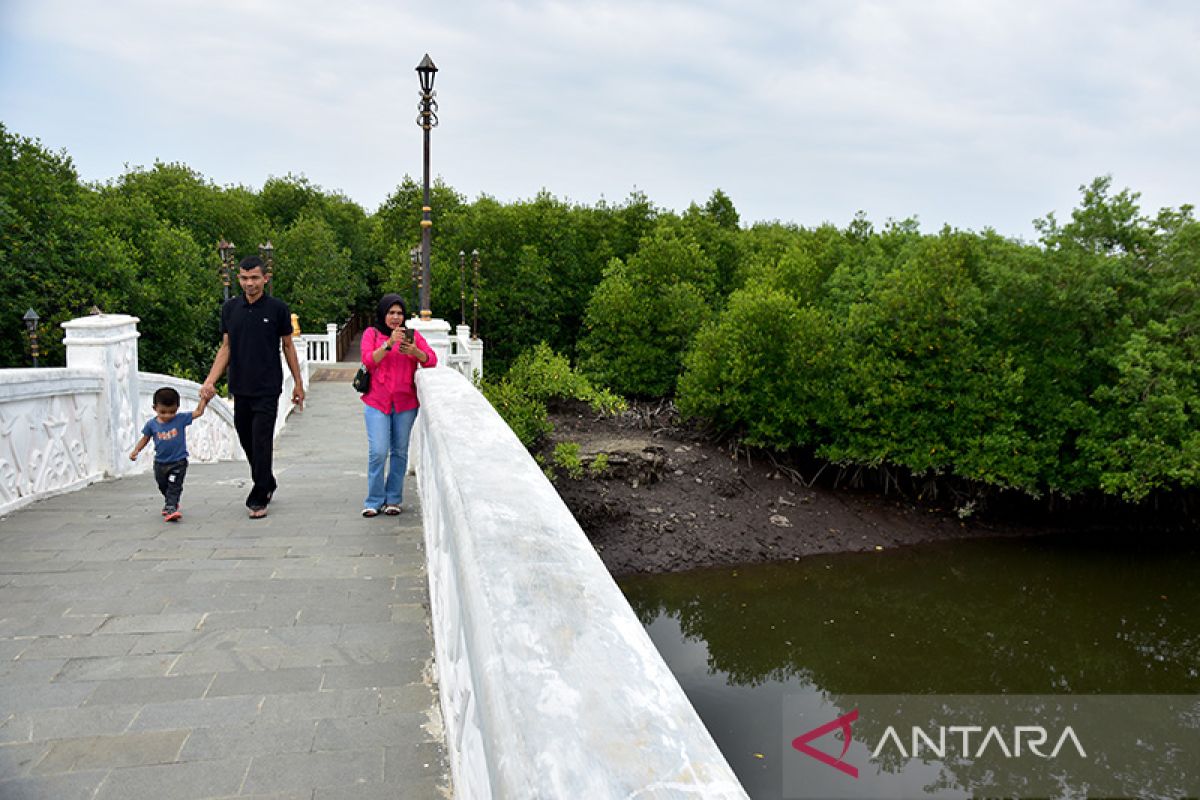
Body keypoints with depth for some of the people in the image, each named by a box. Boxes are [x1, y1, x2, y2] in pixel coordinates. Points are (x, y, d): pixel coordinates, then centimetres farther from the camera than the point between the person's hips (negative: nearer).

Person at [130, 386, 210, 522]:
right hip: (160, 463, 4)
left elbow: (198, 412, -11)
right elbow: (145, 439, 6)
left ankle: (170, 508, -18)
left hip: (178, 461, -4)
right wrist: (136, 451, -5)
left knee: (174, 486, -14)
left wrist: (204, 398, -20)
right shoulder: (151, 424, -7)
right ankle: (170, 502, 45)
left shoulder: (181, 419, -12)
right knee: (163, 487, 22)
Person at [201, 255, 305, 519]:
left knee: (261, 443, -6)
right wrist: (210, 380, -3)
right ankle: (268, 484, 33)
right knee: (247, 441, 12)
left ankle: (258, 500, 4)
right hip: (240, 388, 4)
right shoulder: (230, 308, 6)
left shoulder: (278, 308, -3)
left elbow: (288, 346, 4)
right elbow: (226, 347, 8)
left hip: (267, 388, -4)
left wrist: (298, 383, 4)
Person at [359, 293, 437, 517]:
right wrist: (389, 343, -20)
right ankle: (374, 501, 5)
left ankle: (393, 500, 17)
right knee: (378, 452, -8)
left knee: (399, 452, 6)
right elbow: (368, 361, -9)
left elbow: (431, 360, -2)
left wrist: (414, 352, -21)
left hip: (405, 403, 2)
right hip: (377, 402, -2)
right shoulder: (372, 333, 6)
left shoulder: (412, 334, 9)